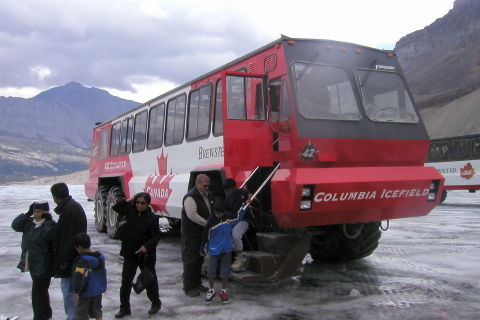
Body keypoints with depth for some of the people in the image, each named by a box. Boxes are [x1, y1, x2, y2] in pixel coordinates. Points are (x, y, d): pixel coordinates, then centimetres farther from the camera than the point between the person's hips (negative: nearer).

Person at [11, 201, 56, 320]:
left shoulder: (49, 225, -16)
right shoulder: (29, 222, 8)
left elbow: (49, 235, -33)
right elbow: (15, 225, 4)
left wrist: (48, 221, -27)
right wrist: (28, 213, -3)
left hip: (43, 265, -8)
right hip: (33, 264, 8)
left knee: (38, 291, -3)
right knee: (40, 290, 20)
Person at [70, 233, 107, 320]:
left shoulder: (82, 261, -21)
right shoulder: (100, 257, 2)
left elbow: (80, 277, -22)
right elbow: (103, 273, 13)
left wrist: (76, 291, -13)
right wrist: (102, 285, 24)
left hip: (86, 291, -7)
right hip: (98, 290, 7)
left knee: (82, 312, 7)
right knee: (97, 309, 19)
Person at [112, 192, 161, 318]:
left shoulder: (152, 218, -15)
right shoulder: (131, 211, -1)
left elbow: (156, 237, -13)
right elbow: (116, 207, 9)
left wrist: (147, 246, -28)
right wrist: (129, 200, -1)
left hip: (146, 255, -4)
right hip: (129, 253, 4)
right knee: (126, 280, 7)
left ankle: (156, 303, 30)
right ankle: (124, 308, 18)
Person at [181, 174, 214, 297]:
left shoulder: (208, 195, 10)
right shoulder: (190, 197, -18)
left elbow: (212, 211, 22)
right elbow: (192, 215, -26)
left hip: (203, 233, 9)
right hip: (191, 234, -9)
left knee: (200, 259, 16)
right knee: (190, 260, -1)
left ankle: (197, 283, 29)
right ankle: (188, 288, 8)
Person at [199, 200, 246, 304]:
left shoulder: (229, 217, -2)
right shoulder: (210, 221, -10)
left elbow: (238, 217, 20)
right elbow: (206, 236, -1)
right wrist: (202, 249, 5)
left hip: (226, 250, 2)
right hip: (214, 250, -2)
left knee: (225, 272, 7)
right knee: (211, 271, 1)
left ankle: (223, 292, 22)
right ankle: (211, 291, 20)